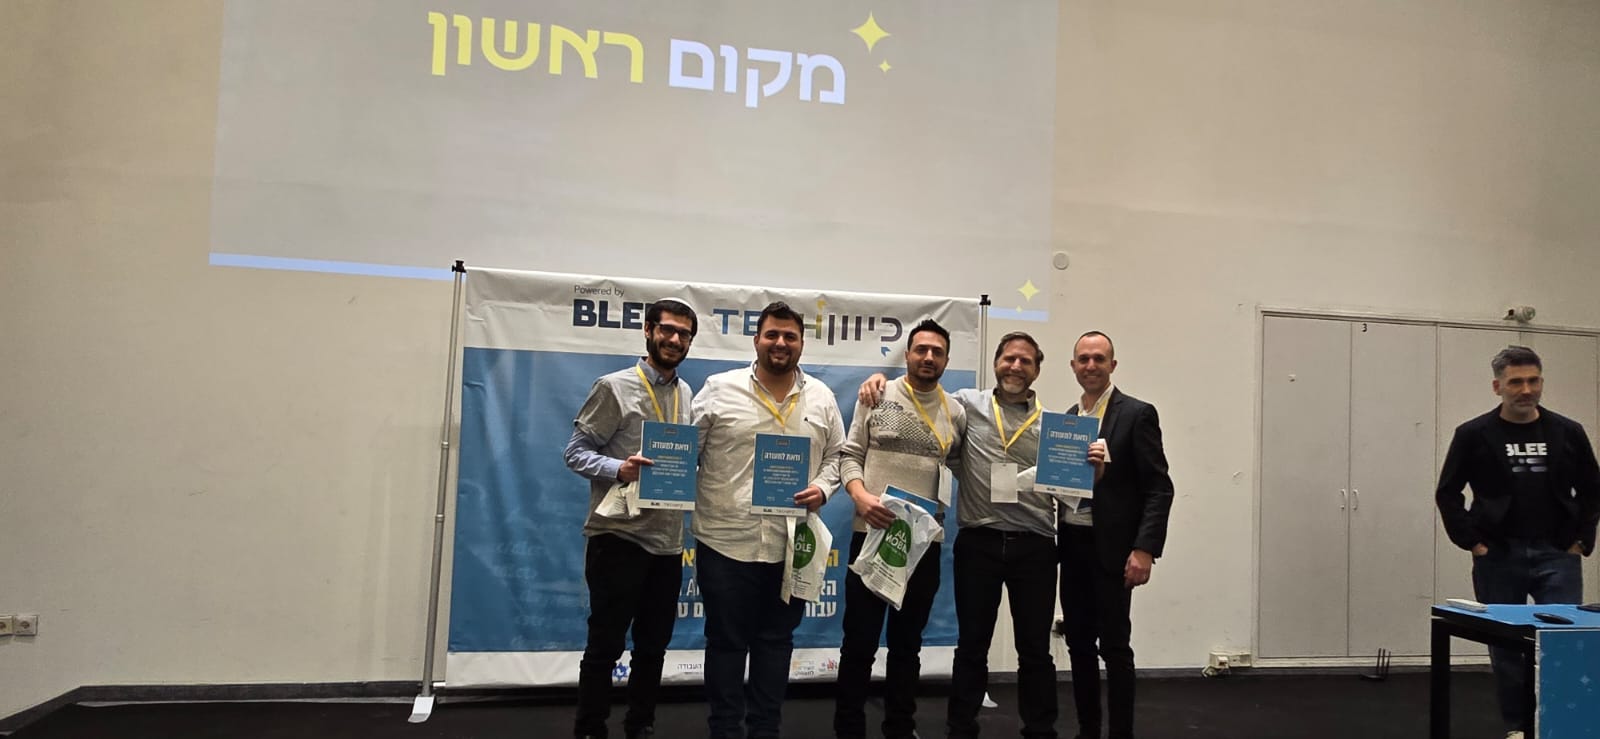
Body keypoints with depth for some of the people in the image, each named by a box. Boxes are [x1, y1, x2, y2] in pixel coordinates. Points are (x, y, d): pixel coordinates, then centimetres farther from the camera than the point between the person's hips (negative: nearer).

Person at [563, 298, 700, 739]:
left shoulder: (688, 395, 10)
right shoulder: (614, 387, -8)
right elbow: (576, 452, -10)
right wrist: (618, 469, -26)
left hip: (668, 540, 6)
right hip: (618, 536, -6)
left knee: (654, 644, 15)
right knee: (605, 644, 4)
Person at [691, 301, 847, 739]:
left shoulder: (822, 398, 6)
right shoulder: (719, 389, -2)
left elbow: (836, 455, 11)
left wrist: (823, 489, -7)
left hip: (791, 546, 3)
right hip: (725, 541, -2)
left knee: (776, 642, 14)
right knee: (726, 643, 8)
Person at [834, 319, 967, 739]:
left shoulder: (955, 413, 6)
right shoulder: (877, 396, 0)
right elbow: (850, 454, -2)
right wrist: (860, 496, -17)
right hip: (872, 533, -2)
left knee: (907, 642, 15)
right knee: (859, 641, 4)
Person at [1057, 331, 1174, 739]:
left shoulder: (1137, 414, -6)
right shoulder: (1066, 417, 12)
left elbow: (1159, 488, -10)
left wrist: (1144, 549, -18)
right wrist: (1057, 538, 4)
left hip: (1112, 547, -6)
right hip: (1072, 545, 6)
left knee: (1114, 646, -1)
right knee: (1078, 643, 11)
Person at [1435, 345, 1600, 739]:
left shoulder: (1568, 432, 3)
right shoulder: (1474, 435, -4)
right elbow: (1447, 493, 0)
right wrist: (1471, 541, -7)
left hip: (1557, 555, 1)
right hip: (1498, 558, -1)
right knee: (1506, 647, 8)